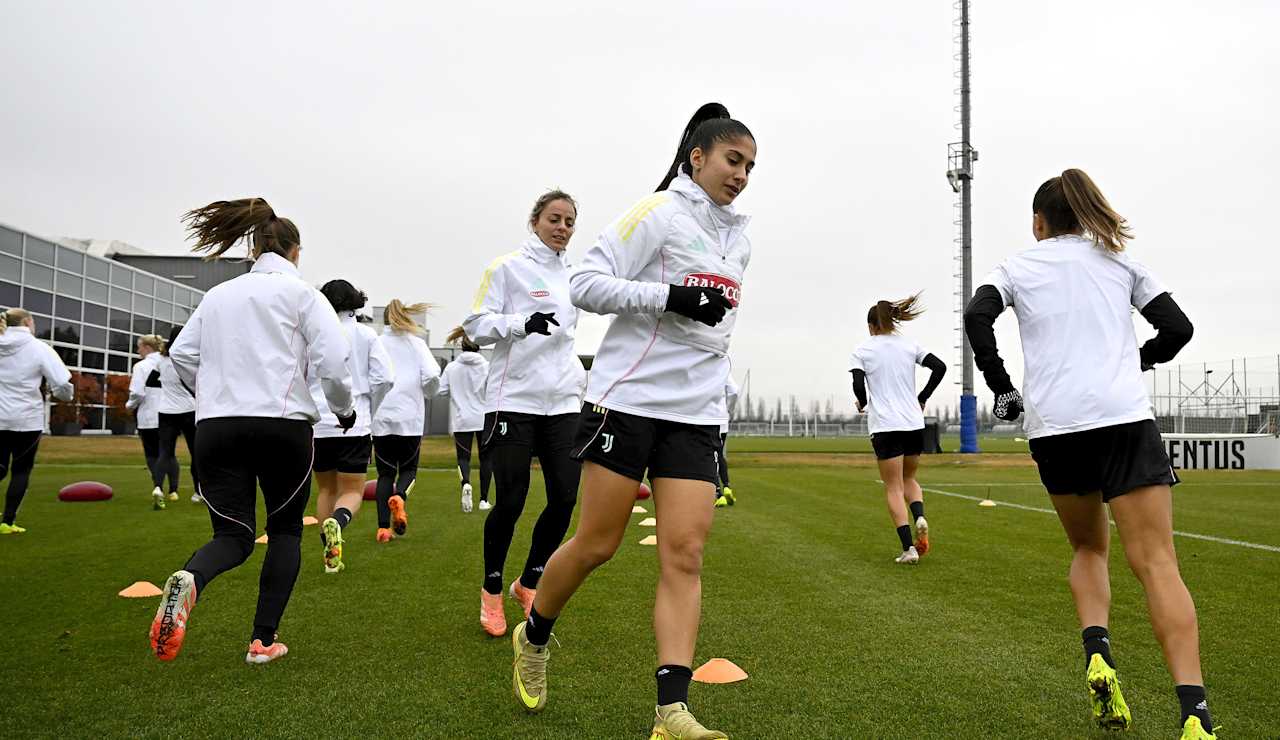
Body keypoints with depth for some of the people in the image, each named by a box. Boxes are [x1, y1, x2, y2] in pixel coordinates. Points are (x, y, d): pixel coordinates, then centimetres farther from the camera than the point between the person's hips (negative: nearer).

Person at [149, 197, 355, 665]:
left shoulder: (217, 295, 16)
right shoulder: (301, 293, 2)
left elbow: (181, 354, 13)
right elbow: (332, 358, -8)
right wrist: (344, 408, 8)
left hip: (216, 427, 4)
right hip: (283, 424, -3)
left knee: (234, 535, 9)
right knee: (285, 530, 15)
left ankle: (190, 580, -26)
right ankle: (263, 641, 10)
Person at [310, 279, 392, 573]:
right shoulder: (366, 334, 1)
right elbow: (383, 378, -6)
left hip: (317, 424, 2)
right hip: (354, 425, -1)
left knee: (325, 489, 17)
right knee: (352, 492, 6)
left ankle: (331, 555, 18)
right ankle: (336, 523, -27)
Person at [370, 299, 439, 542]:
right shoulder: (416, 343, 5)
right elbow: (432, 376, -7)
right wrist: (427, 394, 13)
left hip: (381, 417, 1)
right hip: (410, 417, -1)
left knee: (385, 472, 10)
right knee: (408, 469, 14)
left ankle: (383, 527, 1)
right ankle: (399, 496, -18)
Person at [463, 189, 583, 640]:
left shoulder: (571, 276, 17)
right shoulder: (507, 267, -1)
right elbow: (477, 326, -6)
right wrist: (522, 322, -23)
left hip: (562, 403, 5)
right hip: (513, 400, -5)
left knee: (564, 500, -1)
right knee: (510, 502, -4)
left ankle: (529, 583, 21)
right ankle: (492, 590, 19)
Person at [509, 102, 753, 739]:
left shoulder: (738, 238, 17)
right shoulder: (658, 213, -5)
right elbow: (587, 284, -13)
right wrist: (671, 297, -21)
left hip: (697, 413, 6)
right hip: (627, 398, -6)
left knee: (684, 554, -5)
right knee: (596, 543, 1)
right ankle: (534, 636, 29)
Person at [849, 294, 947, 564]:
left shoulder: (862, 351, 0)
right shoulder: (909, 346, 8)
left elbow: (859, 385, -12)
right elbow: (939, 367, 0)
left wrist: (863, 403, 9)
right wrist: (922, 399, 10)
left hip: (884, 426, -3)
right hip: (914, 423, 3)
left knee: (894, 488, 3)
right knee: (909, 479, 22)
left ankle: (908, 548, -6)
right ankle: (920, 517, -7)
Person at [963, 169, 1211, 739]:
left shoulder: (1017, 266, 13)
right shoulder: (1119, 260, 17)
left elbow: (977, 316, -5)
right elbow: (1177, 328, 13)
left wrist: (1001, 388, 3)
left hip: (1053, 427, 1)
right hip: (1124, 418, 0)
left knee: (1088, 548, 20)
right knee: (1156, 563, -7)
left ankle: (1096, 651, -3)